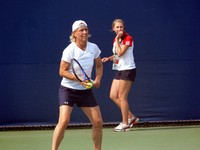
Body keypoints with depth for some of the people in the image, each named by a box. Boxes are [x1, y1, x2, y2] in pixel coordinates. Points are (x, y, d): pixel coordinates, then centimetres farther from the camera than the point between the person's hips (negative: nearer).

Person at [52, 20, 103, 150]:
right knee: (64, 121, -20)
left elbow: (99, 66, 14)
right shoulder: (70, 50, -15)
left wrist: (98, 79, -5)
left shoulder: (93, 48, -1)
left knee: (98, 122, 0)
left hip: (85, 91, 5)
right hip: (68, 89, -5)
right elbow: (62, 71, -13)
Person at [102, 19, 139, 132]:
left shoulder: (128, 38, -12)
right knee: (113, 96, 5)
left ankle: (125, 123, 4)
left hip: (128, 70, -9)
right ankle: (131, 117, 14)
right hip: (119, 70, 9)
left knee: (122, 97, -6)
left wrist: (117, 39, -15)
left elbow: (120, 52, -22)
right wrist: (109, 58, 5)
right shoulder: (115, 40, 12)